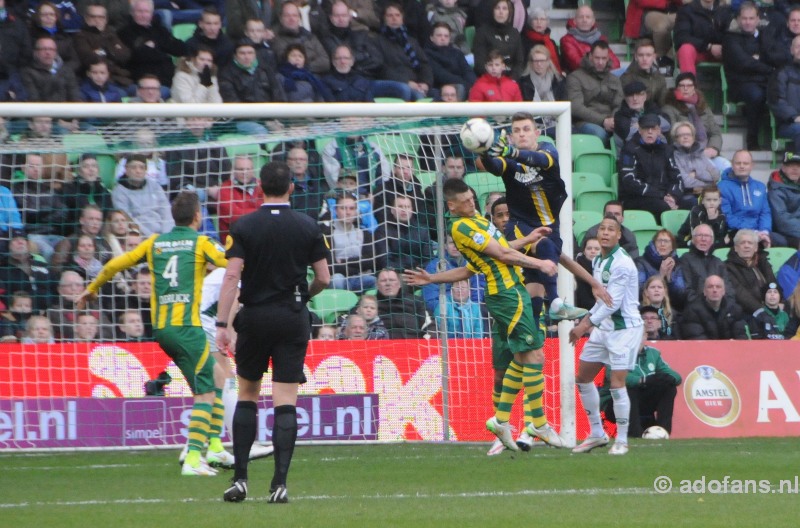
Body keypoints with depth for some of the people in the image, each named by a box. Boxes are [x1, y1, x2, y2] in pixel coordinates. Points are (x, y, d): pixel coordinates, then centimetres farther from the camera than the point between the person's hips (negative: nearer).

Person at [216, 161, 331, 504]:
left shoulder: (244, 227, -4)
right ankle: (280, 484, -10)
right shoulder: (307, 227, 0)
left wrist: (221, 324, -9)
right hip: (293, 319, 0)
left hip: (254, 317, 0)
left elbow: (232, 276, -11)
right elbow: (323, 278, 2)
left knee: (247, 395, 13)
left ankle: (240, 478, 7)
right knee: (286, 401, -2)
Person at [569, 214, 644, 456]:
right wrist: (587, 320, 12)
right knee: (583, 378, 11)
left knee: (616, 384, -13)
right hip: (603, 328, 9)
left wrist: (587, 324, -20)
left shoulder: (622, 264, -17)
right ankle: (597, 434, 22)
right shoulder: (598, 261, 10)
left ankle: (621, 440, -2)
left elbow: (613, 303, -21)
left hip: (625, 328, -9)